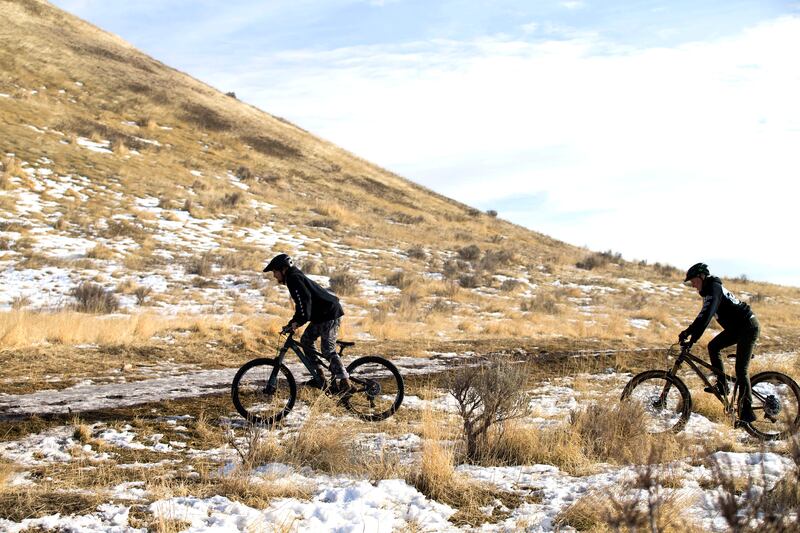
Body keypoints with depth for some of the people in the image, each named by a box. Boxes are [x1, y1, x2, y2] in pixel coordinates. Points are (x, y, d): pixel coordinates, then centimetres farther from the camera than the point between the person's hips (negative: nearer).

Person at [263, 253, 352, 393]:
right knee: (306, 340, 12)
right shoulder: (294, 278, 19)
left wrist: (297, 322, -30)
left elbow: (305, 299, -28)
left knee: (328, 350, -11)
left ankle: (344, 381, -8)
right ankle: (320, 378, 14)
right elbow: (300, 303, 24)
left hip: (330, 314, -11)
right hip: (321, 314, 11)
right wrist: (291, 324, 18)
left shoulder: (294, 278, -13)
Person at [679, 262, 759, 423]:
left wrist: (691, 340, -33)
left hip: (748, 327, -10)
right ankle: (722, 387, 9)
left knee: (741, 370, -11)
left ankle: (747, 412, -8)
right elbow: (703, 316, 21)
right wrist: (687, 331, 16)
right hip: (737, 327, 10)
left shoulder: (713, 289, -19)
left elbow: (706, 316, -30)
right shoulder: (710, 289, 12)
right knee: (713, 346, 6)